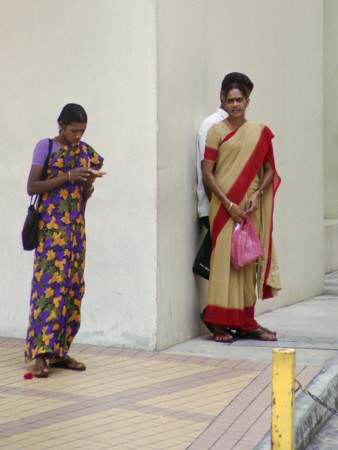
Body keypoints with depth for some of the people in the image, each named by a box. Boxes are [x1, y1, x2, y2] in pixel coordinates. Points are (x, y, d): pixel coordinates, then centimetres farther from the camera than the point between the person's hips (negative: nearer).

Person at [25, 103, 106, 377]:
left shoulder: (86, 153, 12)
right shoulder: (45, 147, -2)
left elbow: (84, 197, 15)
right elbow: (32, 187, -8)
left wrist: (89, 183, -8)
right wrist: (68, 176, -15)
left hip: (76, 226, 6)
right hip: (51, 226, -6)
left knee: (73, 286, 3)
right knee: (50, 283, -14)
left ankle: (59, 351, 9)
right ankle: (41, 353, -17)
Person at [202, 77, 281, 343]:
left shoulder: (260, 132, 10)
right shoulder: (217, 131, 0)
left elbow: (269, 170, 9)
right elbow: (207, 173, -5)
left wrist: (257, 194, -8)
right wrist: (229, 204, -13)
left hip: (252, 209, 4)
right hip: (225, 206, -3)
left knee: (249, 261, 6)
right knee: (225, 259, -6)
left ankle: (246, 323, 13)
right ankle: (220, 323, -1)